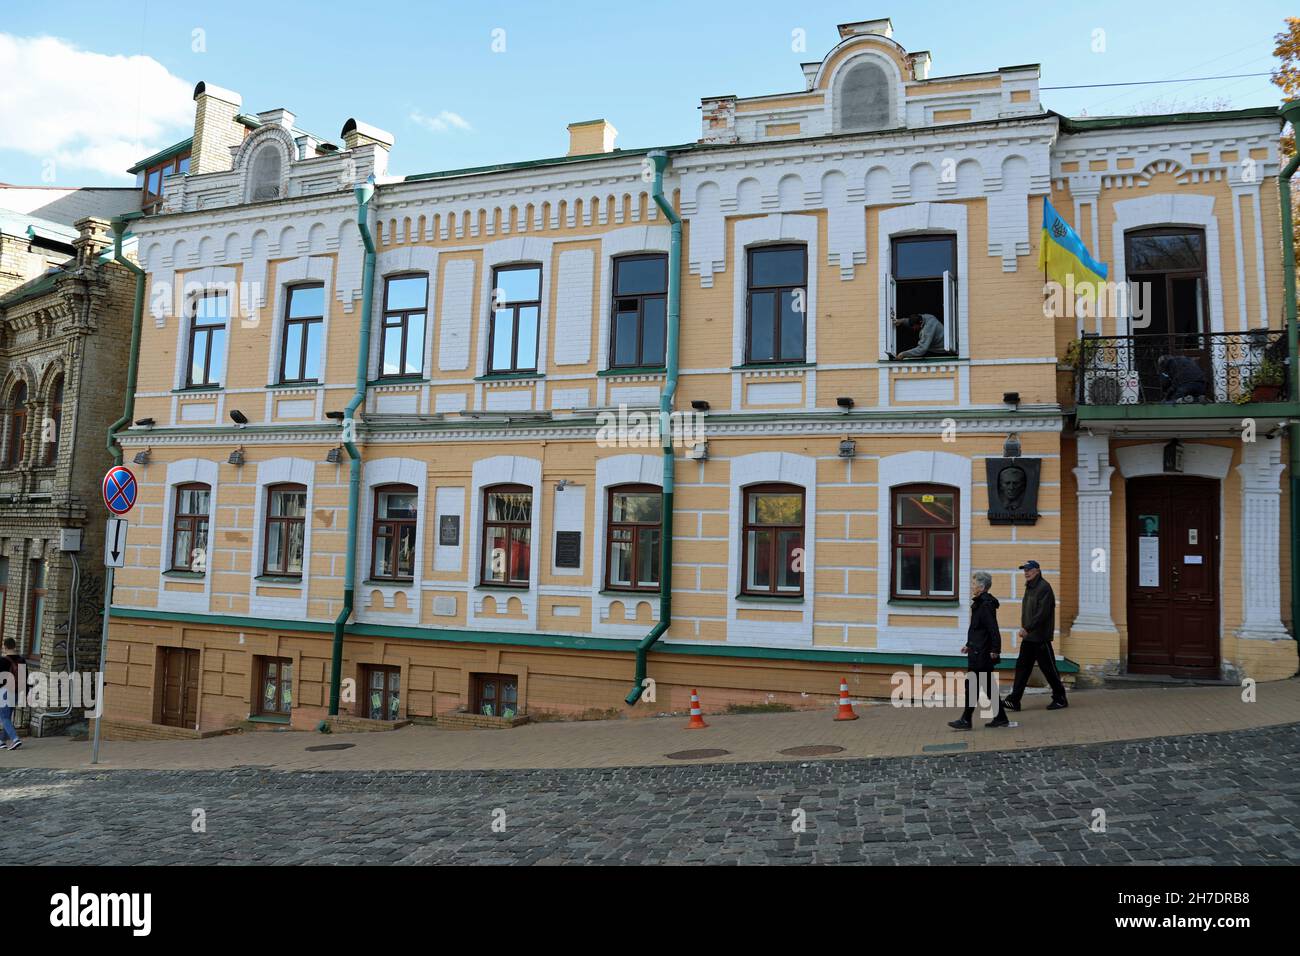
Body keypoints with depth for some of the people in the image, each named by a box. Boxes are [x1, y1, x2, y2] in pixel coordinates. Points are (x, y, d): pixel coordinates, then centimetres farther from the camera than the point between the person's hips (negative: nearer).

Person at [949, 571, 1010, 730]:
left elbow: (993, 629, -21)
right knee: (988, 685, 14)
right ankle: (1001, 718, 21)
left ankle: (966, 720, -1)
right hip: (978, 652, 10)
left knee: (972, 685, -5)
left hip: (981, 653, -10)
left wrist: (995, 649, -21)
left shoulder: (986, 604, -17)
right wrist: (969, 645, 22)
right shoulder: (980, 603, 14)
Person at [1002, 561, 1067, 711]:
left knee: (1048, 668, 2)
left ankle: (1060, 699, 16)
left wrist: (1027, 628, -24)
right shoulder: (1029, 587, 15)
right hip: (1028, 637, 9)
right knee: (1022, 667, 4)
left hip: (1040, 637, -9)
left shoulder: (1044, 587, -14)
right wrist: (1024, 629, 11)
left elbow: (1042, 613, -22)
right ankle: (1014, 700, 3)